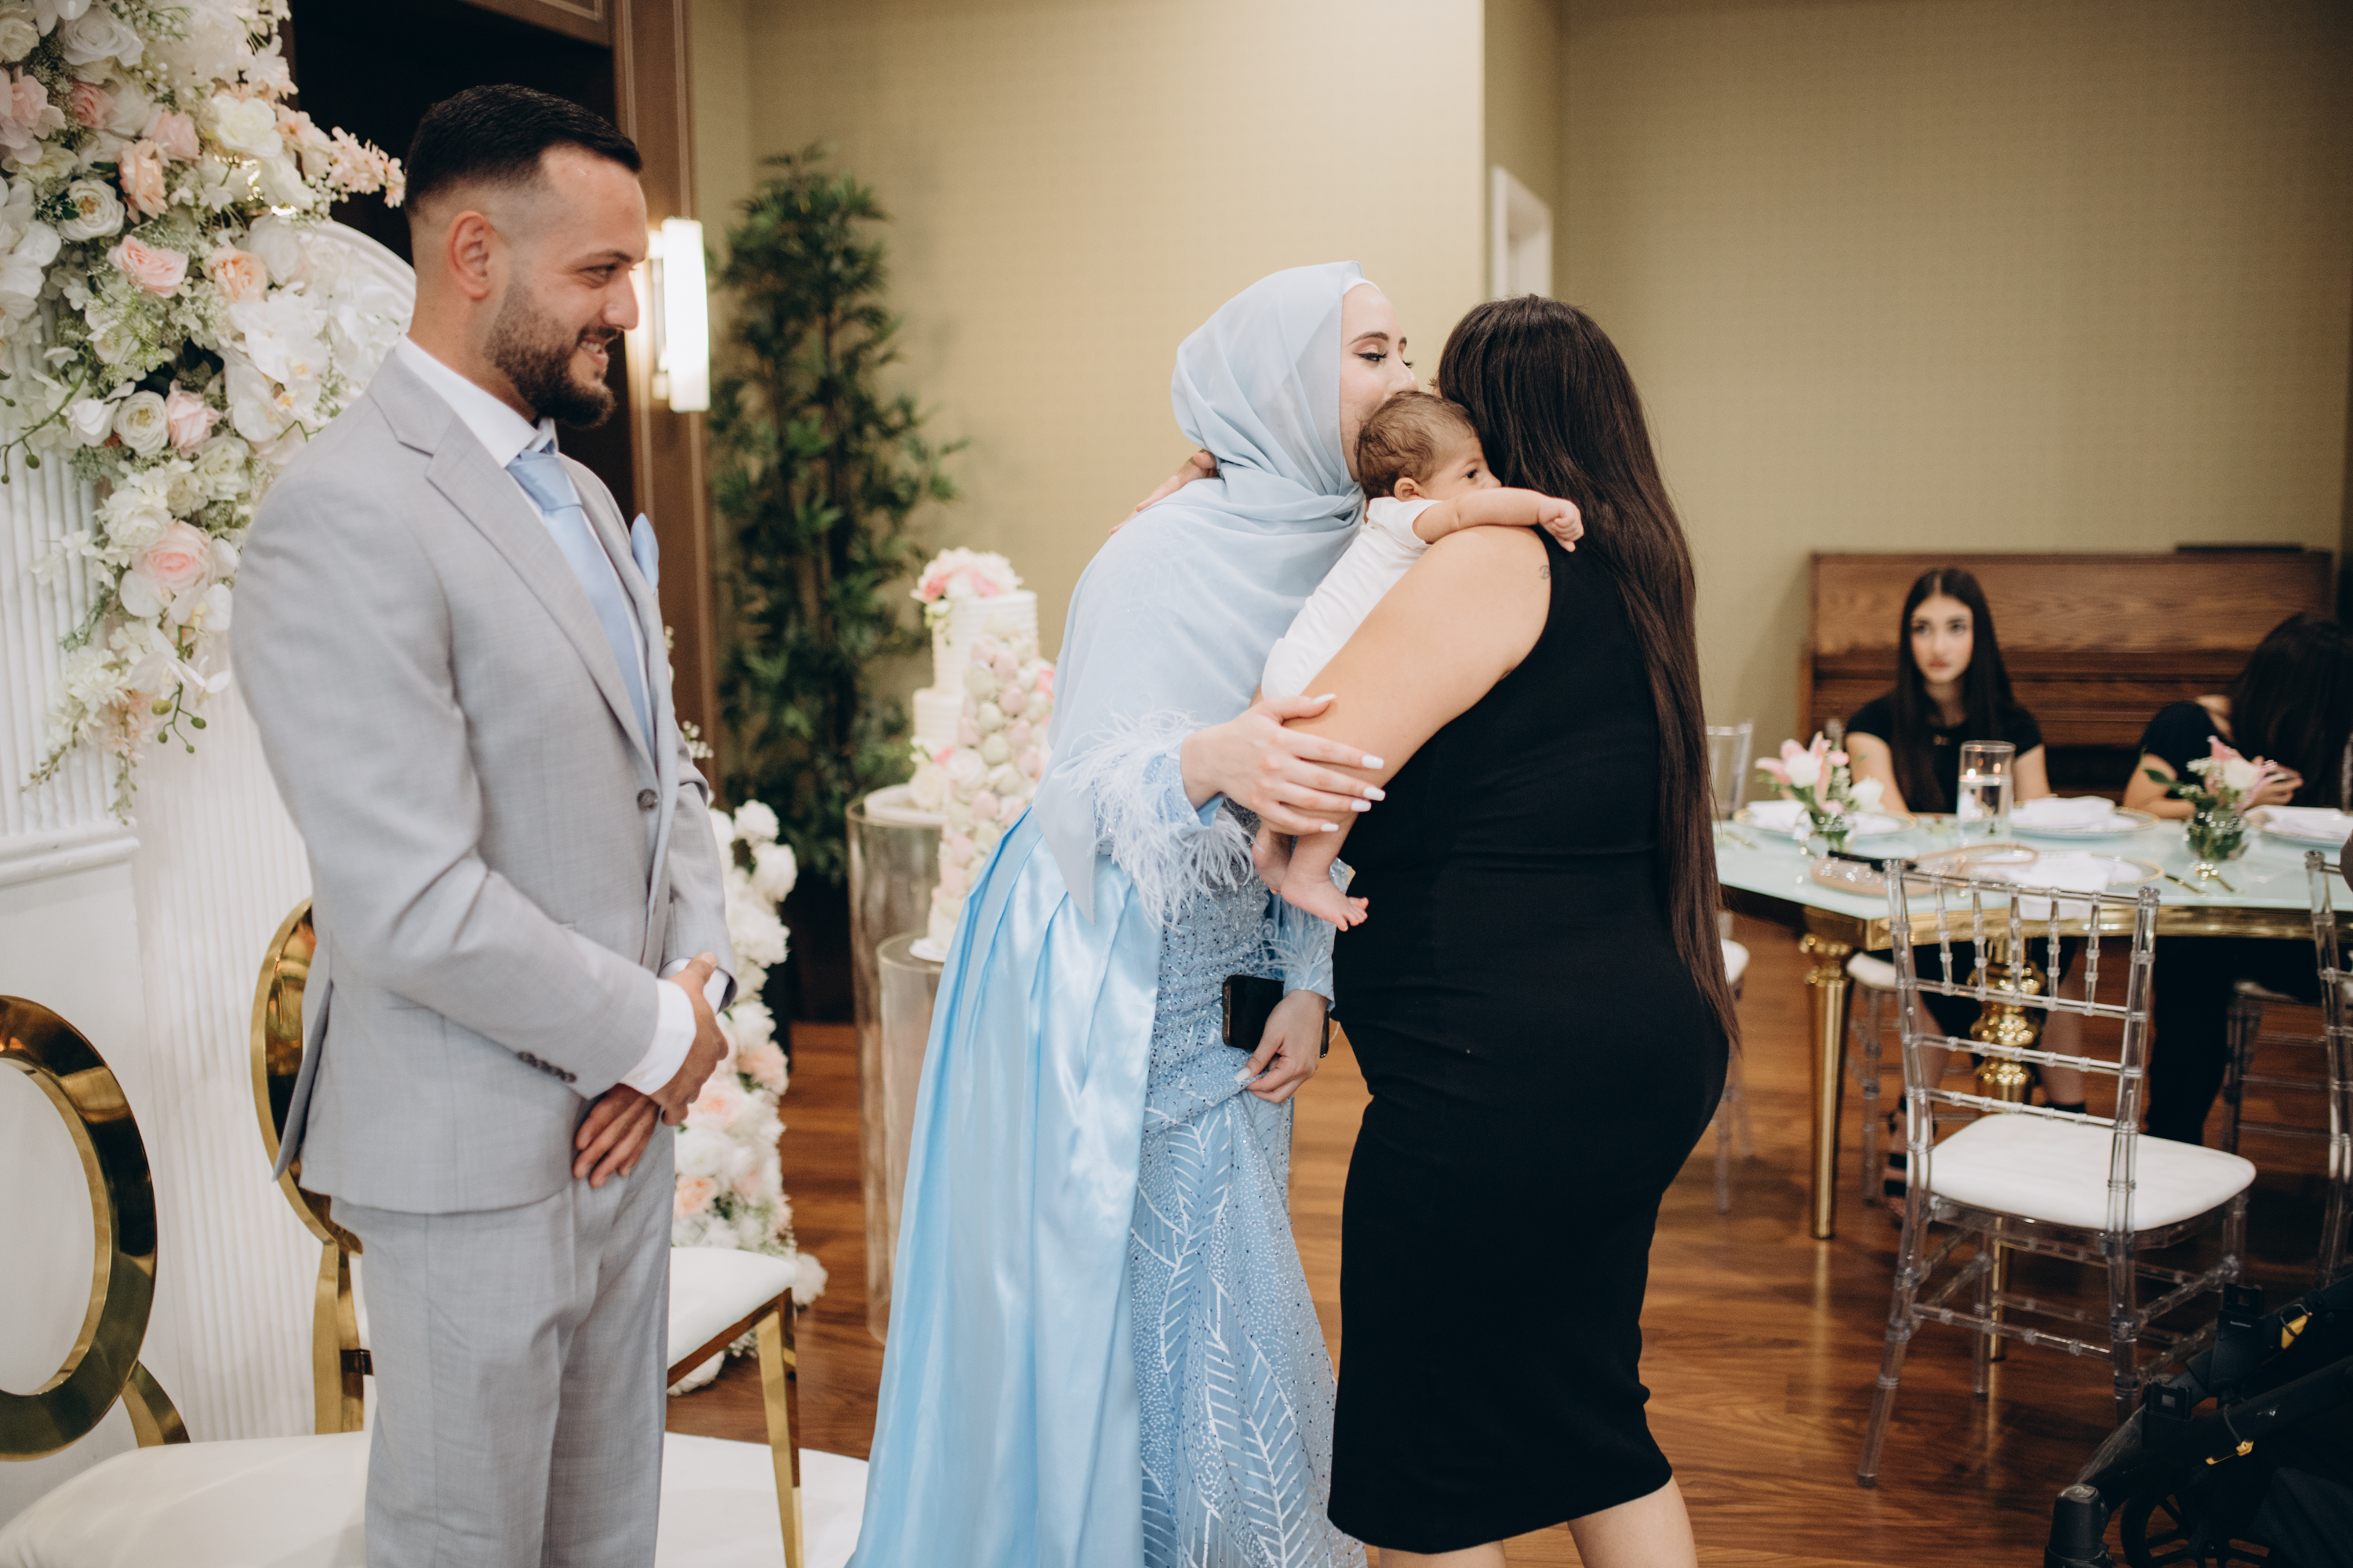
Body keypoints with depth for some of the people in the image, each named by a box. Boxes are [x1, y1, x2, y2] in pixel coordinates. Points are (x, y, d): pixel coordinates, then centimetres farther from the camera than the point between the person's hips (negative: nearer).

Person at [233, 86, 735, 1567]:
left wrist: (696, 976, -3)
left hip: (623, 1110, 8)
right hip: (480, 1150, -8)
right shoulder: (349, 515, -19)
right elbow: (413, 911, -26)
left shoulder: (584, 501, 11)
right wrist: (657, 1032, -13)